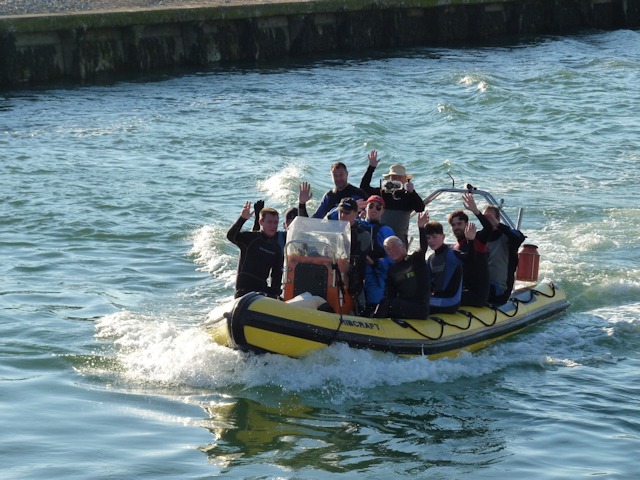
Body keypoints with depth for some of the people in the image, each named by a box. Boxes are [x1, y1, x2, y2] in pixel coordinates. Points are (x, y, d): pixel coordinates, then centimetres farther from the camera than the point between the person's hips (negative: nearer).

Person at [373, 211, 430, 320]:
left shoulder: (416, 260, 3)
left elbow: (423, 247, -18)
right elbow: (390, 295, 14)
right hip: (401, 307, 6)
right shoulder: (392, 270, 18)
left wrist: (421, 227, -35)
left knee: (385, 303, -24)